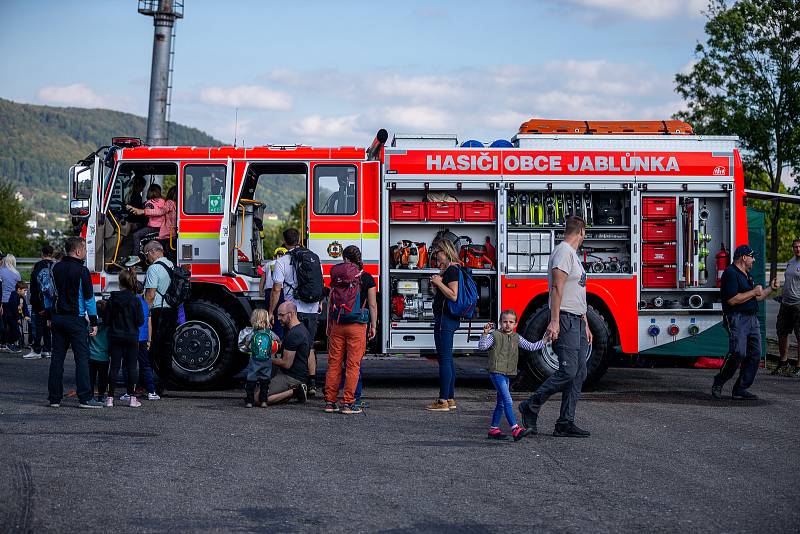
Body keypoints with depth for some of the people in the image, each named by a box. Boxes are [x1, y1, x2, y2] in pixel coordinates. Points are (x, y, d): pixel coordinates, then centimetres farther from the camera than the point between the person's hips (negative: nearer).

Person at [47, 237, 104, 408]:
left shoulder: (56, 268, 8)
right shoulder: (81, 271, -11)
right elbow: (89, 298, -9)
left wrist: (50, 317, 20)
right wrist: (94, 322, -5)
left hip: (57, 317, 6)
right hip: (75, 320, -6)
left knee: (57, 357, 8)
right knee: (82, 357, -4)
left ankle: (54, 398, 9)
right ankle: (85, 398, -8)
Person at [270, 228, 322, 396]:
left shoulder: (282, 261, -7)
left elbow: (277, 289, -9)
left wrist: (271, 312, -2)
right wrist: (319, 302, 32)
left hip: (294, 310, -5)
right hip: (312, 310, 5)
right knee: (309, 347, 13)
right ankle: (312, 384, 13)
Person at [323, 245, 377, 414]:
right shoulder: (367, 278, -2)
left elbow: (330, 303, 7)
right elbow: (372, 305, -2)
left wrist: (329, 325, 16)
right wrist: (373, 326, 7)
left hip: (337, 324, 2)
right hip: (358, 325, -2)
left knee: (334, 363, 9)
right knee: (353, 364, 2)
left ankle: (330, 402, 11)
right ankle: (348, 403, 1)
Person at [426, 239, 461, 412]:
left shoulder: (452, 270, -14)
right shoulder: (448, 270, 18)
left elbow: (454, 296, -23)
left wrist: (439, 282, -16)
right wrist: (435, 285, 7)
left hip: (445, 319, -11)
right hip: (447, 319, 11)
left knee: (444, 360, -9)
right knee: (448, 360, 13)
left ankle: (443, 401, -8)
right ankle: (450, 399, 18)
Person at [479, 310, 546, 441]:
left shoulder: (516, 338, 11)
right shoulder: (495, 335, -5)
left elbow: (531, 347, 11)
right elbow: (482, 346, -13)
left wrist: (545, 340, 5)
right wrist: (485, 334, -27)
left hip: (507, 374, 8)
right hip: (496, 372, -8)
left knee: (501, 403, 14)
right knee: (508, 401, -16)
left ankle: (493, 429, 23)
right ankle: (515, 429, -22)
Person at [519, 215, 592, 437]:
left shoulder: (573, 254, 22)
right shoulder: (563, 251, -9)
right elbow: (557, 287, -18)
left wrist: (585, 326, 23)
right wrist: (554, 321, -25)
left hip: (577, 321, 10)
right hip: (565, 320, -10)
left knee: (579, 373, 4)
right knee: (568, 370, -14)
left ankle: (565, 423, 4)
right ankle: (531, 406, -3)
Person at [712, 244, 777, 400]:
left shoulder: (747, 275, 22)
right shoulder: (731, 274, -10)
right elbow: (732, 300, -20)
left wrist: (770, 289, 19)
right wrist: (754, 292, -12)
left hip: (752, 319, 10)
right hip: (737, 319, -10)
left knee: (755, 355, 2)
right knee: (738, 353, -18)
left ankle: (740, 389, 5)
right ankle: (718, 383, -1)